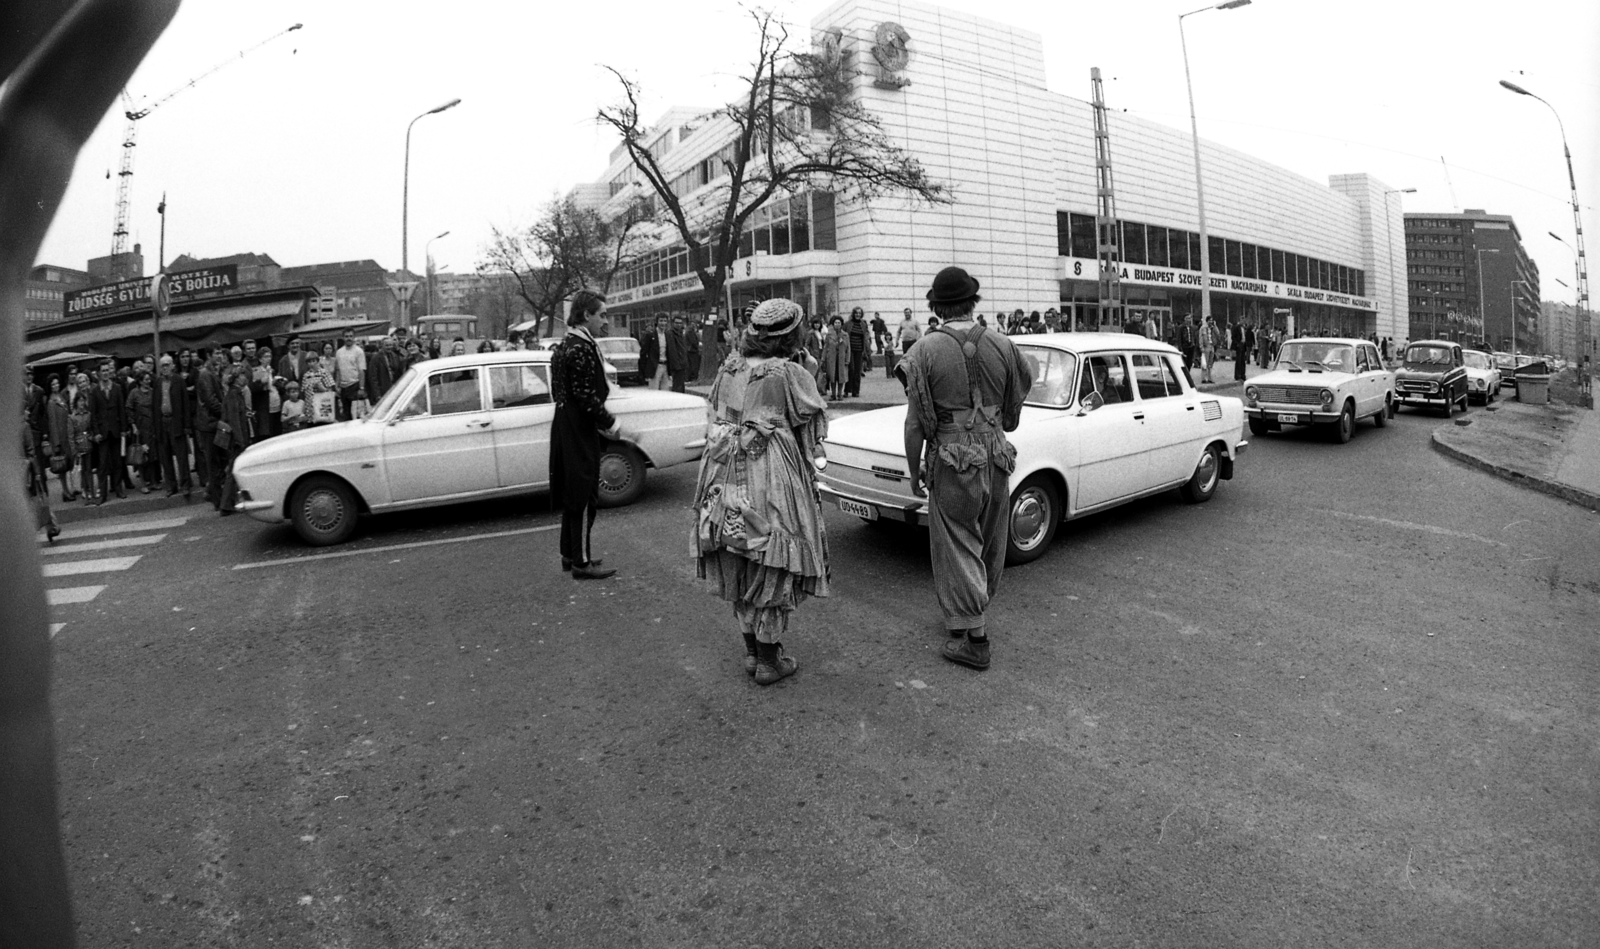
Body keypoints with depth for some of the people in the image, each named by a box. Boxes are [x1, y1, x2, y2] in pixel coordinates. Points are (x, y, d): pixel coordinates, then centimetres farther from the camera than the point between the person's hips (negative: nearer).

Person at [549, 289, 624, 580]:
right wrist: (610, 424, -12)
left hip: (568, 429, 10)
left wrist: (602, 423, 16)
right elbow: (586, 396, -22)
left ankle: (570, 553, 27)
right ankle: (581, 562, 6)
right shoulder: (581, 349, -19)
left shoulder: (566, 345, 14)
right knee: (584, 497, -2)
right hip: (579, 433, -10)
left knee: (573, 495, 17)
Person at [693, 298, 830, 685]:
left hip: (726, 484, 6)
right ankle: (769, 661, 17)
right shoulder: (792, 376, -12)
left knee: (739, 571, 18)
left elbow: (715, 420, 10)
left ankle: (752, 650, 31)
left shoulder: (728, 369, 5)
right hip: (771, 485, -6)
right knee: (773, 571, 7)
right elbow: (815, 424, -2)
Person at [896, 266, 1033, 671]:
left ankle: (974, 639, 10)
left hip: (951, 463, -4)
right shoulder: (1002, 346, -1)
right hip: (996, 458, 4)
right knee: (990, 547, 18)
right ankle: (967, 615, 37)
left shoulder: (925, 351, -10)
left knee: (958, 549, 6)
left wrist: (914, 471, 1)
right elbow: (1012, 415, 8)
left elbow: (915, 422, -10)